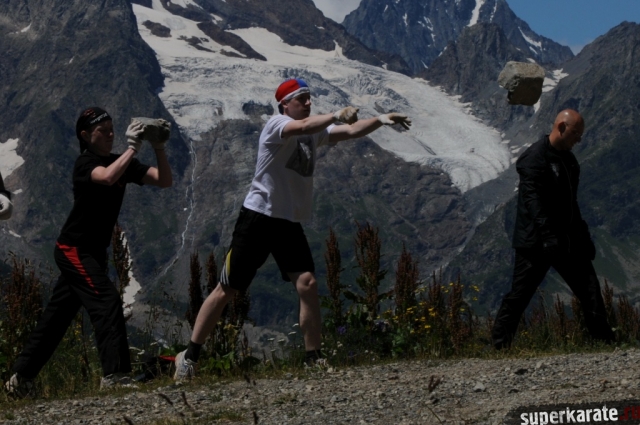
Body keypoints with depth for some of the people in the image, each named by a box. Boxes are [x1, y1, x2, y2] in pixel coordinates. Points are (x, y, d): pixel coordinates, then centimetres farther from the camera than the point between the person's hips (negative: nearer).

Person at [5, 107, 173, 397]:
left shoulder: (121, 163, 6)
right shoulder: (85, 164, -14)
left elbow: (165, 181, -3)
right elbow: (108, 177, -38)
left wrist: (159, 148, -16)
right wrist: (133, 147, -31)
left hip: (92, 252, 8)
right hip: (74, 249, -8)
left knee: (57, 316, 12)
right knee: (107, 303, -20)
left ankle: (20, 378, 21)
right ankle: (115, 375, -24)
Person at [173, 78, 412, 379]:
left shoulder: (315, 132, 10)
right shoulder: (276, 125, -11)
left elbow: (351, 132, 1)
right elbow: (303, 127, -32)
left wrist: (381, 120, -13)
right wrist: (337, 115, -41)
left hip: (291, 223, 6)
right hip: (258, 218, -6)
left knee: (307, 284, -11)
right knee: (226, 290, -2)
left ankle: (314, 360, -3)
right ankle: (189, 356, 8)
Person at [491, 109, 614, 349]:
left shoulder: (567, 159, 15)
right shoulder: (535, 158, -14)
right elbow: (533, 200, -24)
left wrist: (582, 235, 21)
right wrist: (547, 234, -35)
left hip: (567, 242, 8)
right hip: (536, 242, -8)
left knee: (589, 289, 4)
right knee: (520, 294, -3)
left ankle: (605, 340, 10)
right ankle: (500, 344, 5)